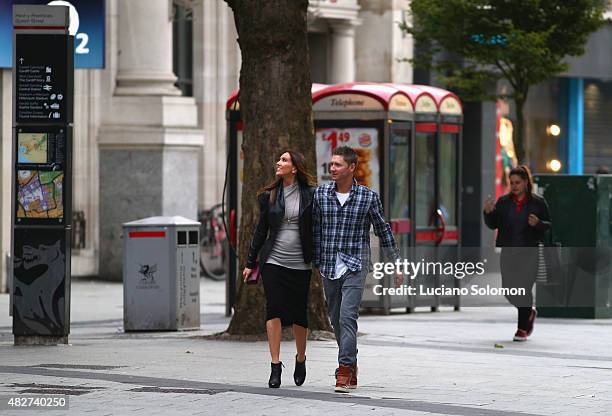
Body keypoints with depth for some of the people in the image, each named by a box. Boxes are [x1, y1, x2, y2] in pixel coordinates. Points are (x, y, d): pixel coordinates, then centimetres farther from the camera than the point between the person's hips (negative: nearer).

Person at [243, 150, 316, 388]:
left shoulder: (310, 195, 0)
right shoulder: (269, 196, 7)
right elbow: (261, 230, 12)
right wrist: (251, 263, 11)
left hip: (300, 263, -1)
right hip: (273, 261, 1)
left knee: (298, 314, 4)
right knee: (274, 310, -10)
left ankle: (300, 359, 28)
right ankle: (275, 366, -9)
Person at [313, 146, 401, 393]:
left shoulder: (368, 197, -2)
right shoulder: (320, 195, 4)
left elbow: (383, 231, 6)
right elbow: (315, 230, 12)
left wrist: (396, 263, 9)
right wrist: (316, 262, 13)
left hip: (355, 265, -4)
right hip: (329, 268, 4)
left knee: (347, 317, -16)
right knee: (336, 320, 9)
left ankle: (345, 370, -17)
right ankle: (351, 368, 22)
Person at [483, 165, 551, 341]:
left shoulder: (538, 202, -1)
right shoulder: (503, 202, 7)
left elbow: (548, 225, 2)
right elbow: (493, 224, 8)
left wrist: (537, 224, -18)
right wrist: (488, 212, -10)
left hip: (529, 253, -3)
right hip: (508, 252, 3)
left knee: (524, 290, -7)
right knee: (509, 291, 3)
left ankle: (522, 328, 3)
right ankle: (529, 313, 32)